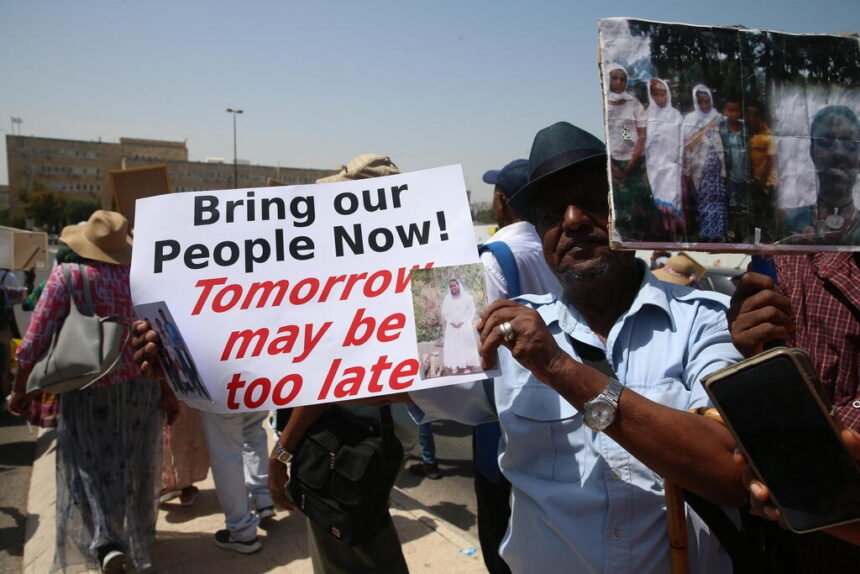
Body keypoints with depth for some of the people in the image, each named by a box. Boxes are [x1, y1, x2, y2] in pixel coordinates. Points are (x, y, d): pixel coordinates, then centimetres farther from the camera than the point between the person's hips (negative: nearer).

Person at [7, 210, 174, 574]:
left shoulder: (67, 276, -11)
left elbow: (35, 342, -11)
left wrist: (20, 390, 2)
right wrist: (169, 391, 5)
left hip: (88, 392, -3)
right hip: (141, 388, 3)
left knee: (90, 467, 10)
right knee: (134, 465, 17)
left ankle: (107, 545, -5)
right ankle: (138, 539, 33)